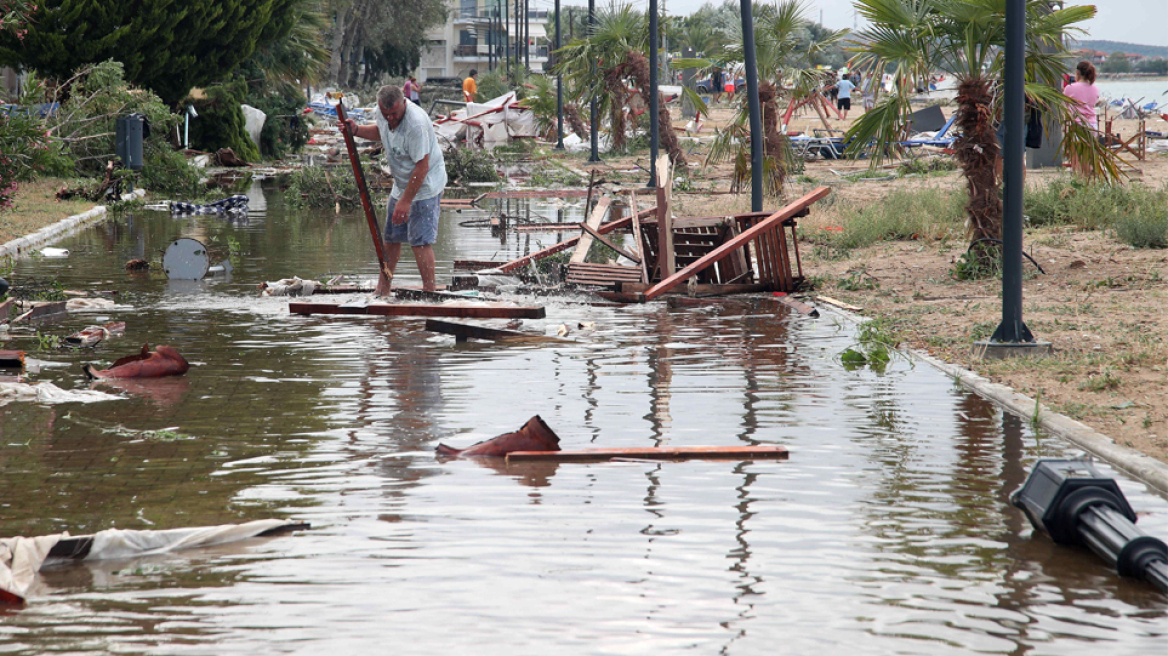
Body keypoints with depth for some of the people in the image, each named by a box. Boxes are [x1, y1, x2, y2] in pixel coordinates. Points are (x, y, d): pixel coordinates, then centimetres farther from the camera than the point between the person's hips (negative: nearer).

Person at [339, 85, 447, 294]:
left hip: (424, 186, -8)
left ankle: (430, 291, -2)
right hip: (402, 184, 8)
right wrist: (356, 130, 4)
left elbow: (422, 167, -27)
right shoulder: (383, 112, -4)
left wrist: (406, 201, -24)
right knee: (391, 237, 14)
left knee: (420, 241, -11)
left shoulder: (415, 123, -30)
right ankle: (382, 290, 26)